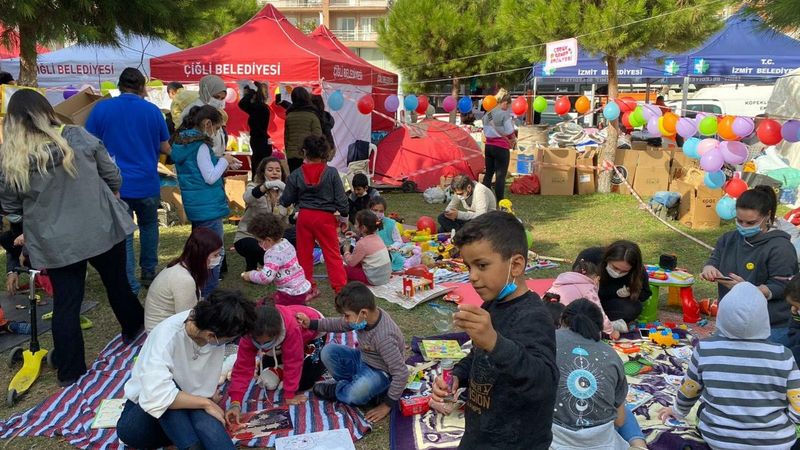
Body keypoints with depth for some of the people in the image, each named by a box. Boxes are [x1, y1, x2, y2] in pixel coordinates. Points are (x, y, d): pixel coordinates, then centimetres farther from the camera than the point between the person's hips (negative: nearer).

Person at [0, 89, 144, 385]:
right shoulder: (79, 137, -9)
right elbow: (113, 176, -1)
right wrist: (109, 199, 20)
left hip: (55, 241, 0)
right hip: (101, 227, 1)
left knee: (65, 303, 11)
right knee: (116, 283, 22)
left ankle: (70, 370, 19)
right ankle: (134, 329, 44)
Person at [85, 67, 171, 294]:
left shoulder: (100, 108, -3)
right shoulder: (153, 111, -2)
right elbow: (165, 148, 5)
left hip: (116, 185, -1)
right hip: (148, 183, 1)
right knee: (148, 226, 22)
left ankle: (130, 288, 5)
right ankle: (148, 273, 31)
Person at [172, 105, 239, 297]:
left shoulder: (182, 142, 11)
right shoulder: (200, 145, -16)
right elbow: (210, 177, -18)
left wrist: (224, 163, 12)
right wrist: (224, 160, -4)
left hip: (195, 207, 10)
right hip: (208, 207, -10)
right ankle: (207, 296, 1)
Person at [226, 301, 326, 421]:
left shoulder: (291, 327, -47)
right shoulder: (250, 333, -34)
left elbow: (293, 363, -37)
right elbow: (243, 367, -33)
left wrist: (290, 396, -30)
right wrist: (235, 403, -42)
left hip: (312, 333, -4)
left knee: (302, 383, -15)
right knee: (267, 380, -7)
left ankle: (321, 362, 12)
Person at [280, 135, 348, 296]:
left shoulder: (296, 175, -3)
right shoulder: (331, 173, -8)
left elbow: (286, 200, 5)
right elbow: (340, 197, -5)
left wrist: (280, 200, 28)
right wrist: (344, 215, 10)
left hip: (304, 216, 1)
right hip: (325, 217, -1)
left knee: (304, 253, 14)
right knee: (332, 253, 5)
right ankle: (341, 288, 3)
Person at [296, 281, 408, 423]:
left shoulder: (383, 338, -35)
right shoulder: (366, 316, -14)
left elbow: (402, 373, -31)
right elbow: (340, 325, 7)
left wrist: (387, 405, -24)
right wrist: (311, 324, 0)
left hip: (380, 372, -7)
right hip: (362, 359, 7)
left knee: (356, 395, -35)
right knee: (329, 352, -8)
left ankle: (336, 390, -2)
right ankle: (355, 385, -8)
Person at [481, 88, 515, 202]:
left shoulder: (487, 114, 9)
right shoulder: (505, 114, -12)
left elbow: (486, 131, 9)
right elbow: (509, 132, -15)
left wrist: (507, 140, 9)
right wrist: (513, 140, 8)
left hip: (488, 146, 7)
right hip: (501, 147, -7)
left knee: (488, 173, 16)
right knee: (500, 175, 0)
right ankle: (500, 201, 3)